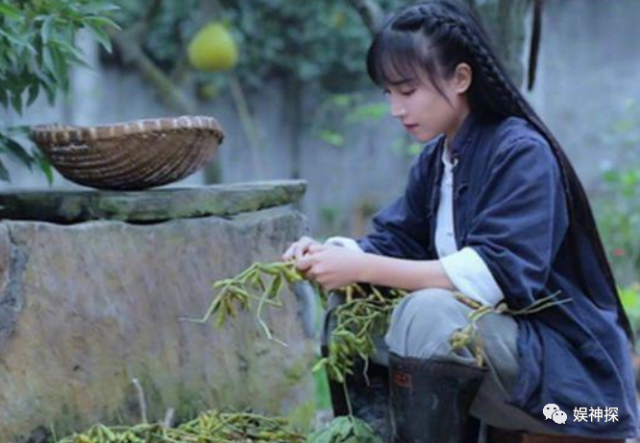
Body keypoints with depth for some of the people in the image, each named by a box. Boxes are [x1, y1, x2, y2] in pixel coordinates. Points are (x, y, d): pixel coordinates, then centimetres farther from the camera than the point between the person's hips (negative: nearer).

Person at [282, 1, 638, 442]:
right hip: (483, 346, 9)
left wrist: (361, 268, -29)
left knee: (429, 313, -32)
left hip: (564, 366, -8)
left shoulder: (521, 153, -18)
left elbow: (496, 274, -28)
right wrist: (333, 253, -14)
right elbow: (394, 243, 8)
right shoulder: (433, 159, 7)